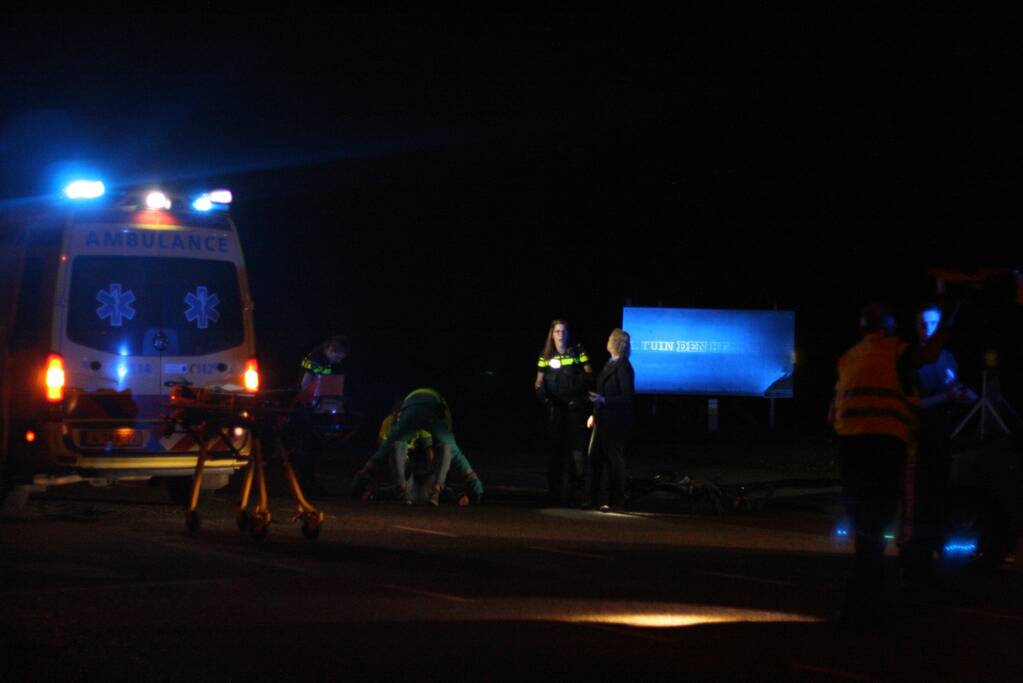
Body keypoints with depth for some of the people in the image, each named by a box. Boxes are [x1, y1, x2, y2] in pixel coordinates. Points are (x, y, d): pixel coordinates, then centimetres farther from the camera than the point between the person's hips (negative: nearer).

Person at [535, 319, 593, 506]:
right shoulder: (546, 356, 8)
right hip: (554, 408, 2)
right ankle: (554, 491, 12)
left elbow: (590, 376, 1)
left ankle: (575, 491, -1)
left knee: (577, 448, -6)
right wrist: (541, 392, -10)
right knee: (554, 449, 5)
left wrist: (584, 378, -21)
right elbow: (539, 381, 12)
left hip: (575, 408, -2)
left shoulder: (578, 352, 2)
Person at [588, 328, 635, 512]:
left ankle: (616, 502, 6)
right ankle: (593, 497, 19)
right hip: (602, 420, 9)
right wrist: (595, 414, 18)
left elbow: (628, 397, -18)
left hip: (615, 422, -9)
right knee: (595, 457, 11)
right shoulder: (610, 364, 13)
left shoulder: (624, 367, -15)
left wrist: (604, 400, -24)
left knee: (614, 460, -1)